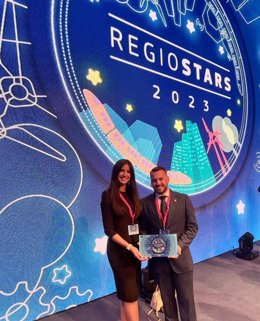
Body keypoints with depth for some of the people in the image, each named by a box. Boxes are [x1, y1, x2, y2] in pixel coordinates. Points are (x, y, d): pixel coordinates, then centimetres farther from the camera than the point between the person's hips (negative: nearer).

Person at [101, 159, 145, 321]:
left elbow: (137, 223, 7)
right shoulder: (108, 195, -9)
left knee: (128, 292, 16)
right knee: (130, 293, 4)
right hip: (119, 250, -5)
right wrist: (129, 247, -19)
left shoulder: (133, 195, 8)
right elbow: (109, 229, -12)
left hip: (134, 248, 5)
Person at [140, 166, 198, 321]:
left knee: (186, 298, 12)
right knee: (167, 298, 18)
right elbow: (143, 229, 4)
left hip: (180, 257, -1)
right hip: (158, 259, 1)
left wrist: (180, 245, -16)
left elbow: (192, 226, -3)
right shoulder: (144, 203, 0)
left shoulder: (183, 199, -3)